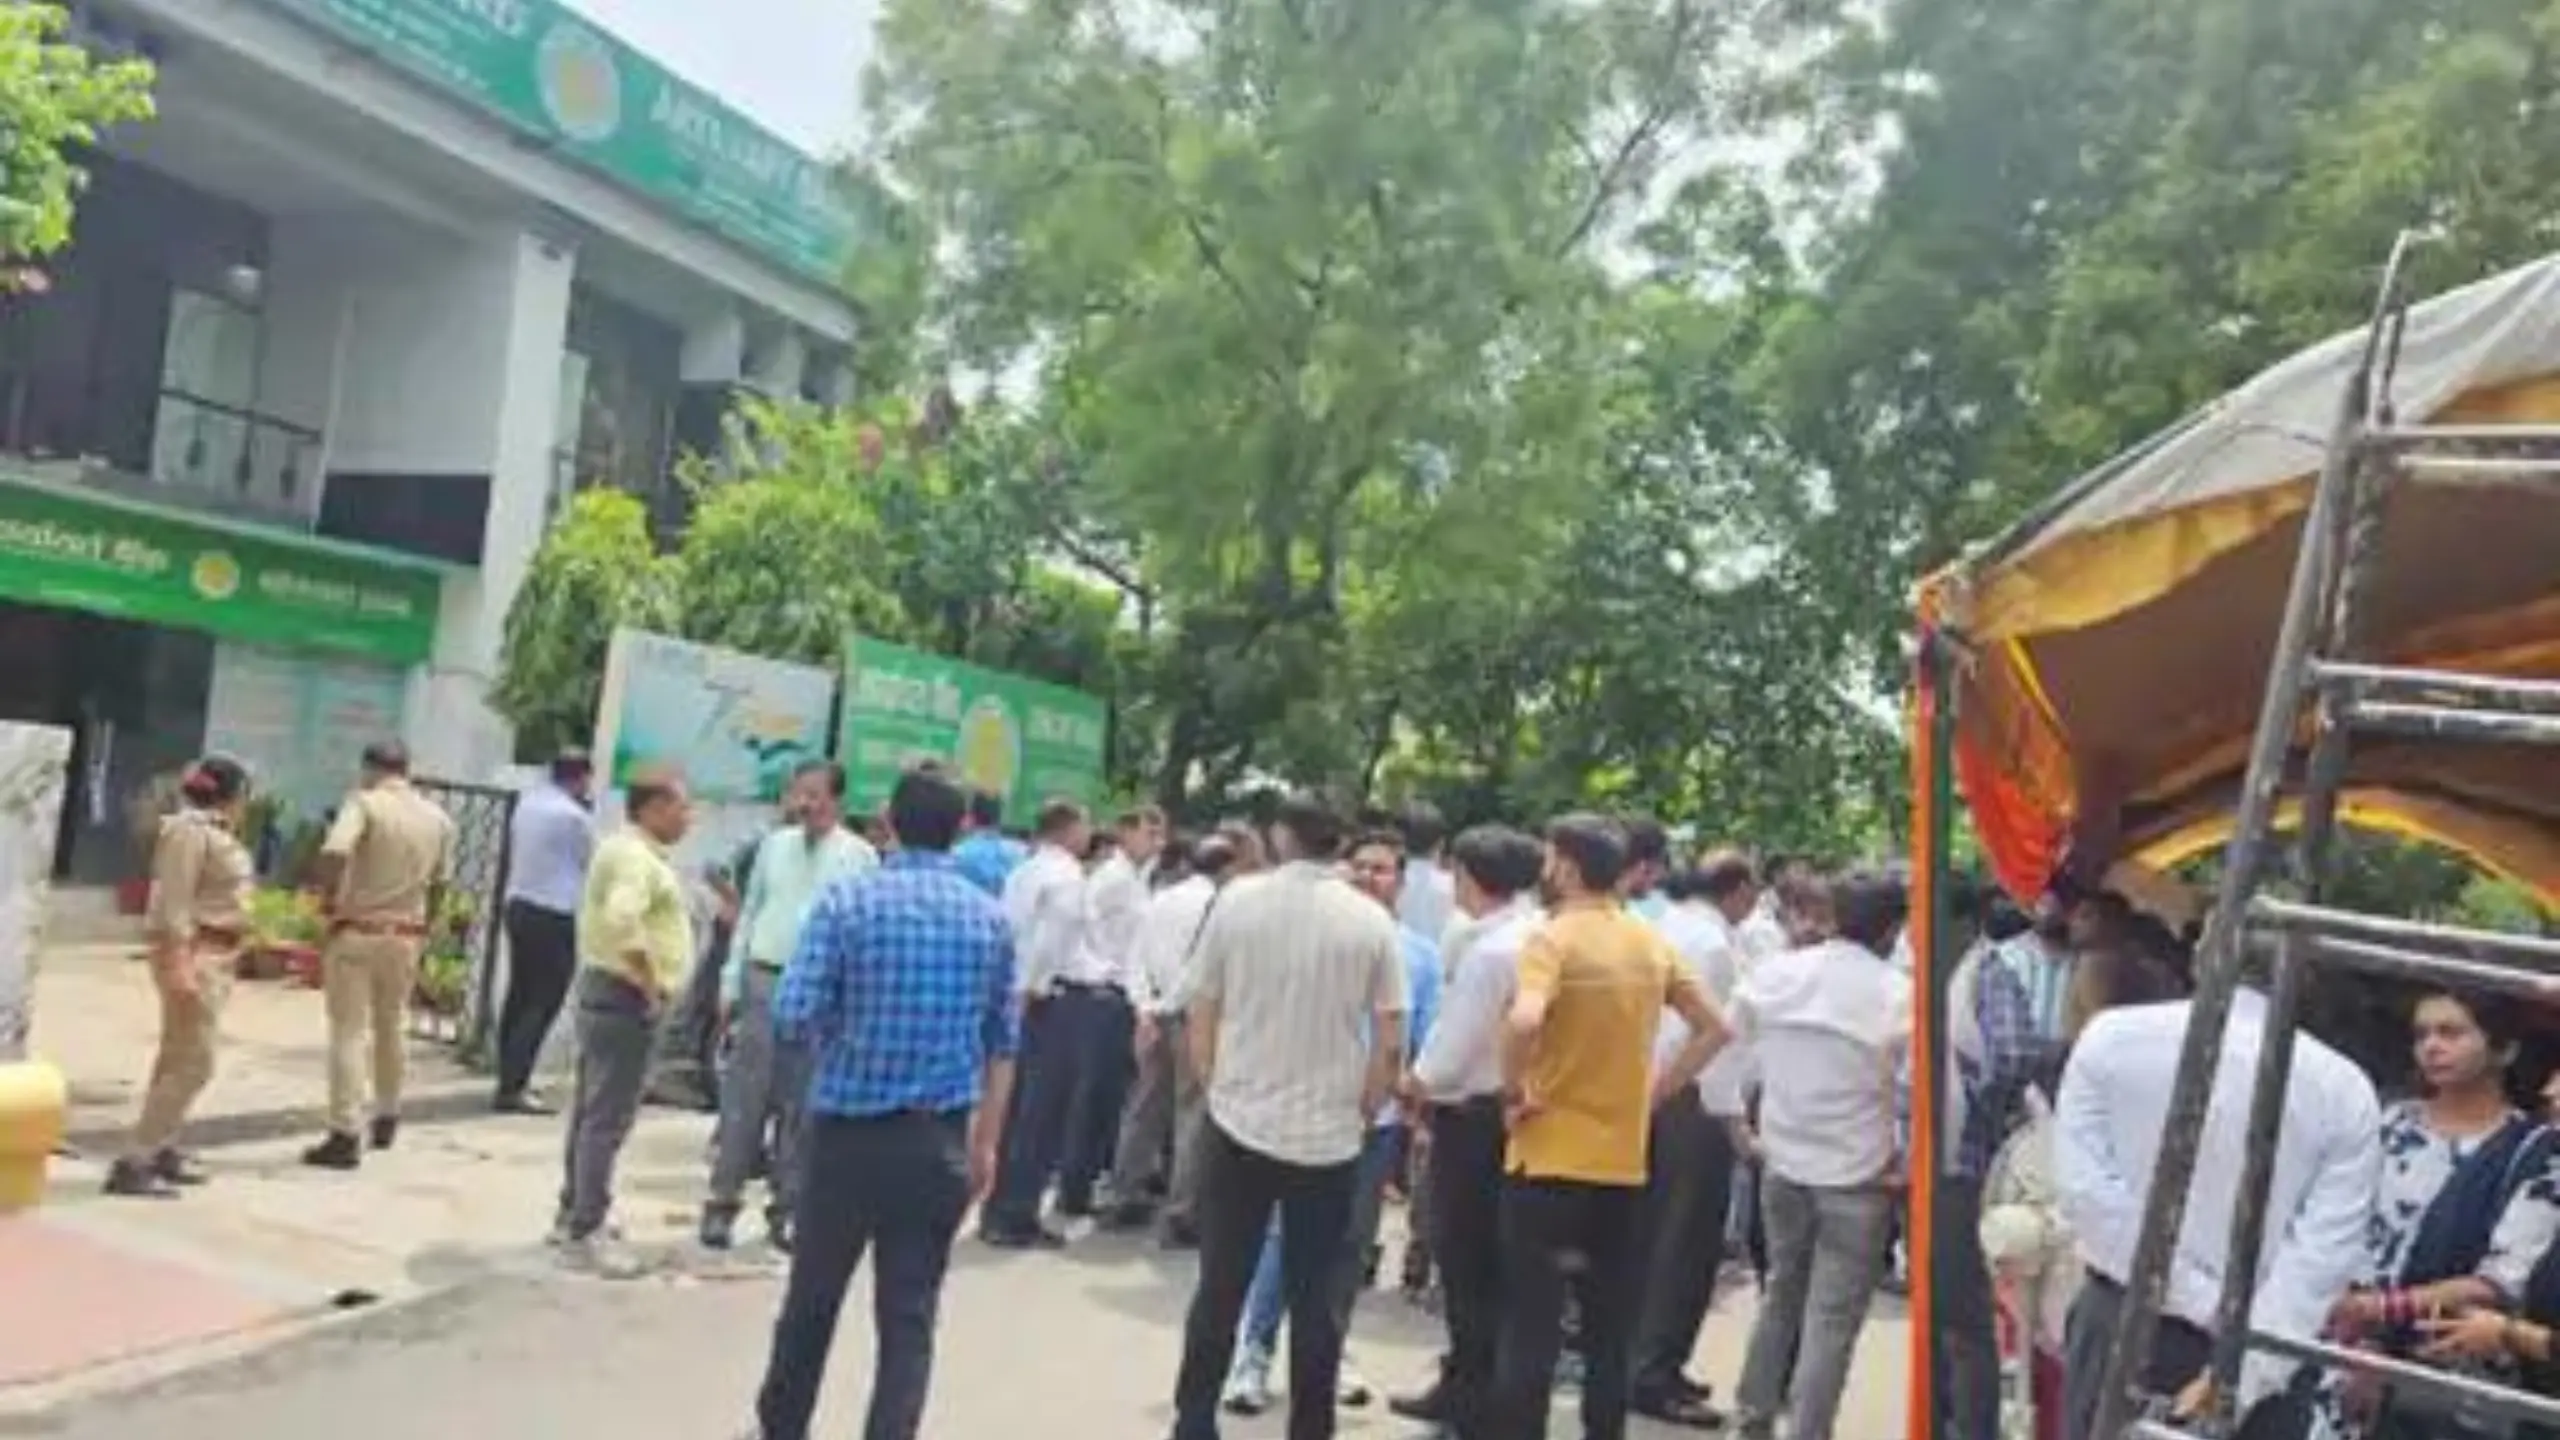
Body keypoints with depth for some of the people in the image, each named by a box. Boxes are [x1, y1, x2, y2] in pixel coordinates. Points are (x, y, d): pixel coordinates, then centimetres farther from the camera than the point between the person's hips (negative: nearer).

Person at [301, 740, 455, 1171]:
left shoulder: (365, 802, -10)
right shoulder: (438, 818, 6)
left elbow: (333, 854, -26)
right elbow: (439, 883, 10)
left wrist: (326, 896, -11)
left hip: (356, 931, -5)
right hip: (406, 936, 5)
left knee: (349, 1032, -1)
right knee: (392, 1026, 21)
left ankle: (345, 1135, -2)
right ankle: (386, 1118, 34)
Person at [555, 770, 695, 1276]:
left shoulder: (625, 849, 16)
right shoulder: (636, 856, -18)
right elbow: (622, 920, -35)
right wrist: (650, 985, -25)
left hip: (606, 988, 11)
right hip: (626, 997, -11)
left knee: (591, 1112, 18)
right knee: (608, 1120, -7)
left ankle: (572, 1215, 29)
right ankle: (585, 1234, -3)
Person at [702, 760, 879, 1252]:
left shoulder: (859, 855, -2)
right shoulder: (774, 845, 7)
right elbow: (749, 913, 10)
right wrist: (731, 981, 6)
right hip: (763, 981, 2)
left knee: (800, 1105, 7)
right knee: (743, 1097, 3)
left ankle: (786, 1207, 17)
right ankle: (722, 1202, 12)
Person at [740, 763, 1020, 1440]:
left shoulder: (848, 897, -8)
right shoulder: (992, 917, 2)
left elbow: (794, 1016, -14)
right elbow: (1003, 1043, 4)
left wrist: (842, 1027, 9)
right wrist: (987, 1143, 12)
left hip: (849, 1130, -1)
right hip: (940, 1142, 1)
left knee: (812, 1297, 17)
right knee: (910, 1315, 7)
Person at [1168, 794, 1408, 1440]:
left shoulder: (1237, 901, -4)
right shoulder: (1373, 921, -4)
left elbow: (1201, 1018, 1)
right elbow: (1390, 1044, -6)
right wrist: (1361, 1113, 8)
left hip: (1238, 1125, 0)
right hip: (1330, 1135, 0)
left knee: (1219, 1289, 10)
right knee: (1314, 1297, 9)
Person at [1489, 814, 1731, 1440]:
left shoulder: (1555, 938, -13)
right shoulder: (1652, 943, 7)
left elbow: (1524, 1022, -31)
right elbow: (1714, 1028, 11)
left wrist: (1513, 1089, -15)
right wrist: (1655, 1090, 10)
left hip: (1550, 1160, -6)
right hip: (1624, 1164, 6)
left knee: (1531, 1329, -1)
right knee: (1611, 1331, 13)